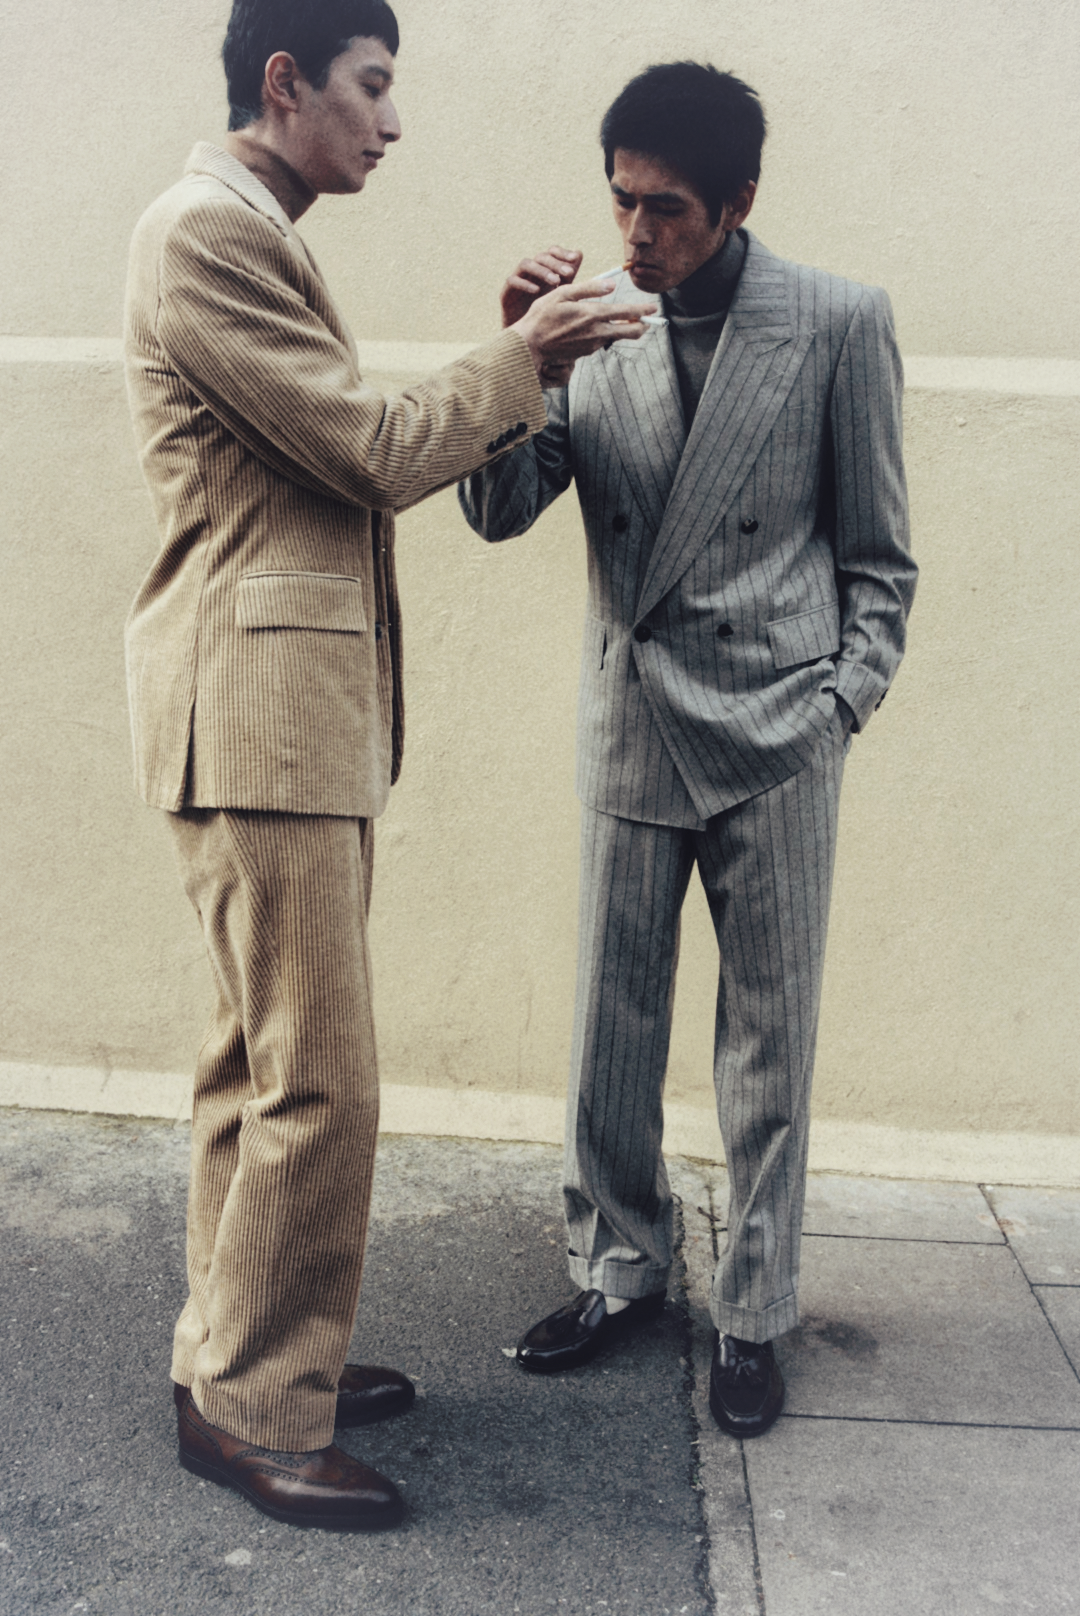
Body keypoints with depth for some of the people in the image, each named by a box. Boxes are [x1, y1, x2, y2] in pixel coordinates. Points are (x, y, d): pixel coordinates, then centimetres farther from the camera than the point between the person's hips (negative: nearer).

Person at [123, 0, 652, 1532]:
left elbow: (358, 456, 18)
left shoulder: (253, 236, 23)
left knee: (262, 1057, 15)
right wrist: (519, 360, 1)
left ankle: (239, 1354, 28)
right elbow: (372, 451, -12)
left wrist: (511, 377, 11)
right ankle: (254, 1406, 9)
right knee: (320, 1077, -6)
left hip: (303, 707, 11)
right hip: (259, 700, -11)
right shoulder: (206, 228, -10)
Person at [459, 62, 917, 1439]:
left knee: (769, 1041, 6)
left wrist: (841, 704, -6)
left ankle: (753, 1312, 23)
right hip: (629, 733, 3)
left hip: (775, 742, -2)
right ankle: (618, 1266, 30)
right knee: (612, 1027, 10)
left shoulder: (838, 326, -2)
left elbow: (877, 555, 3)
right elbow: (499, 511, -2)